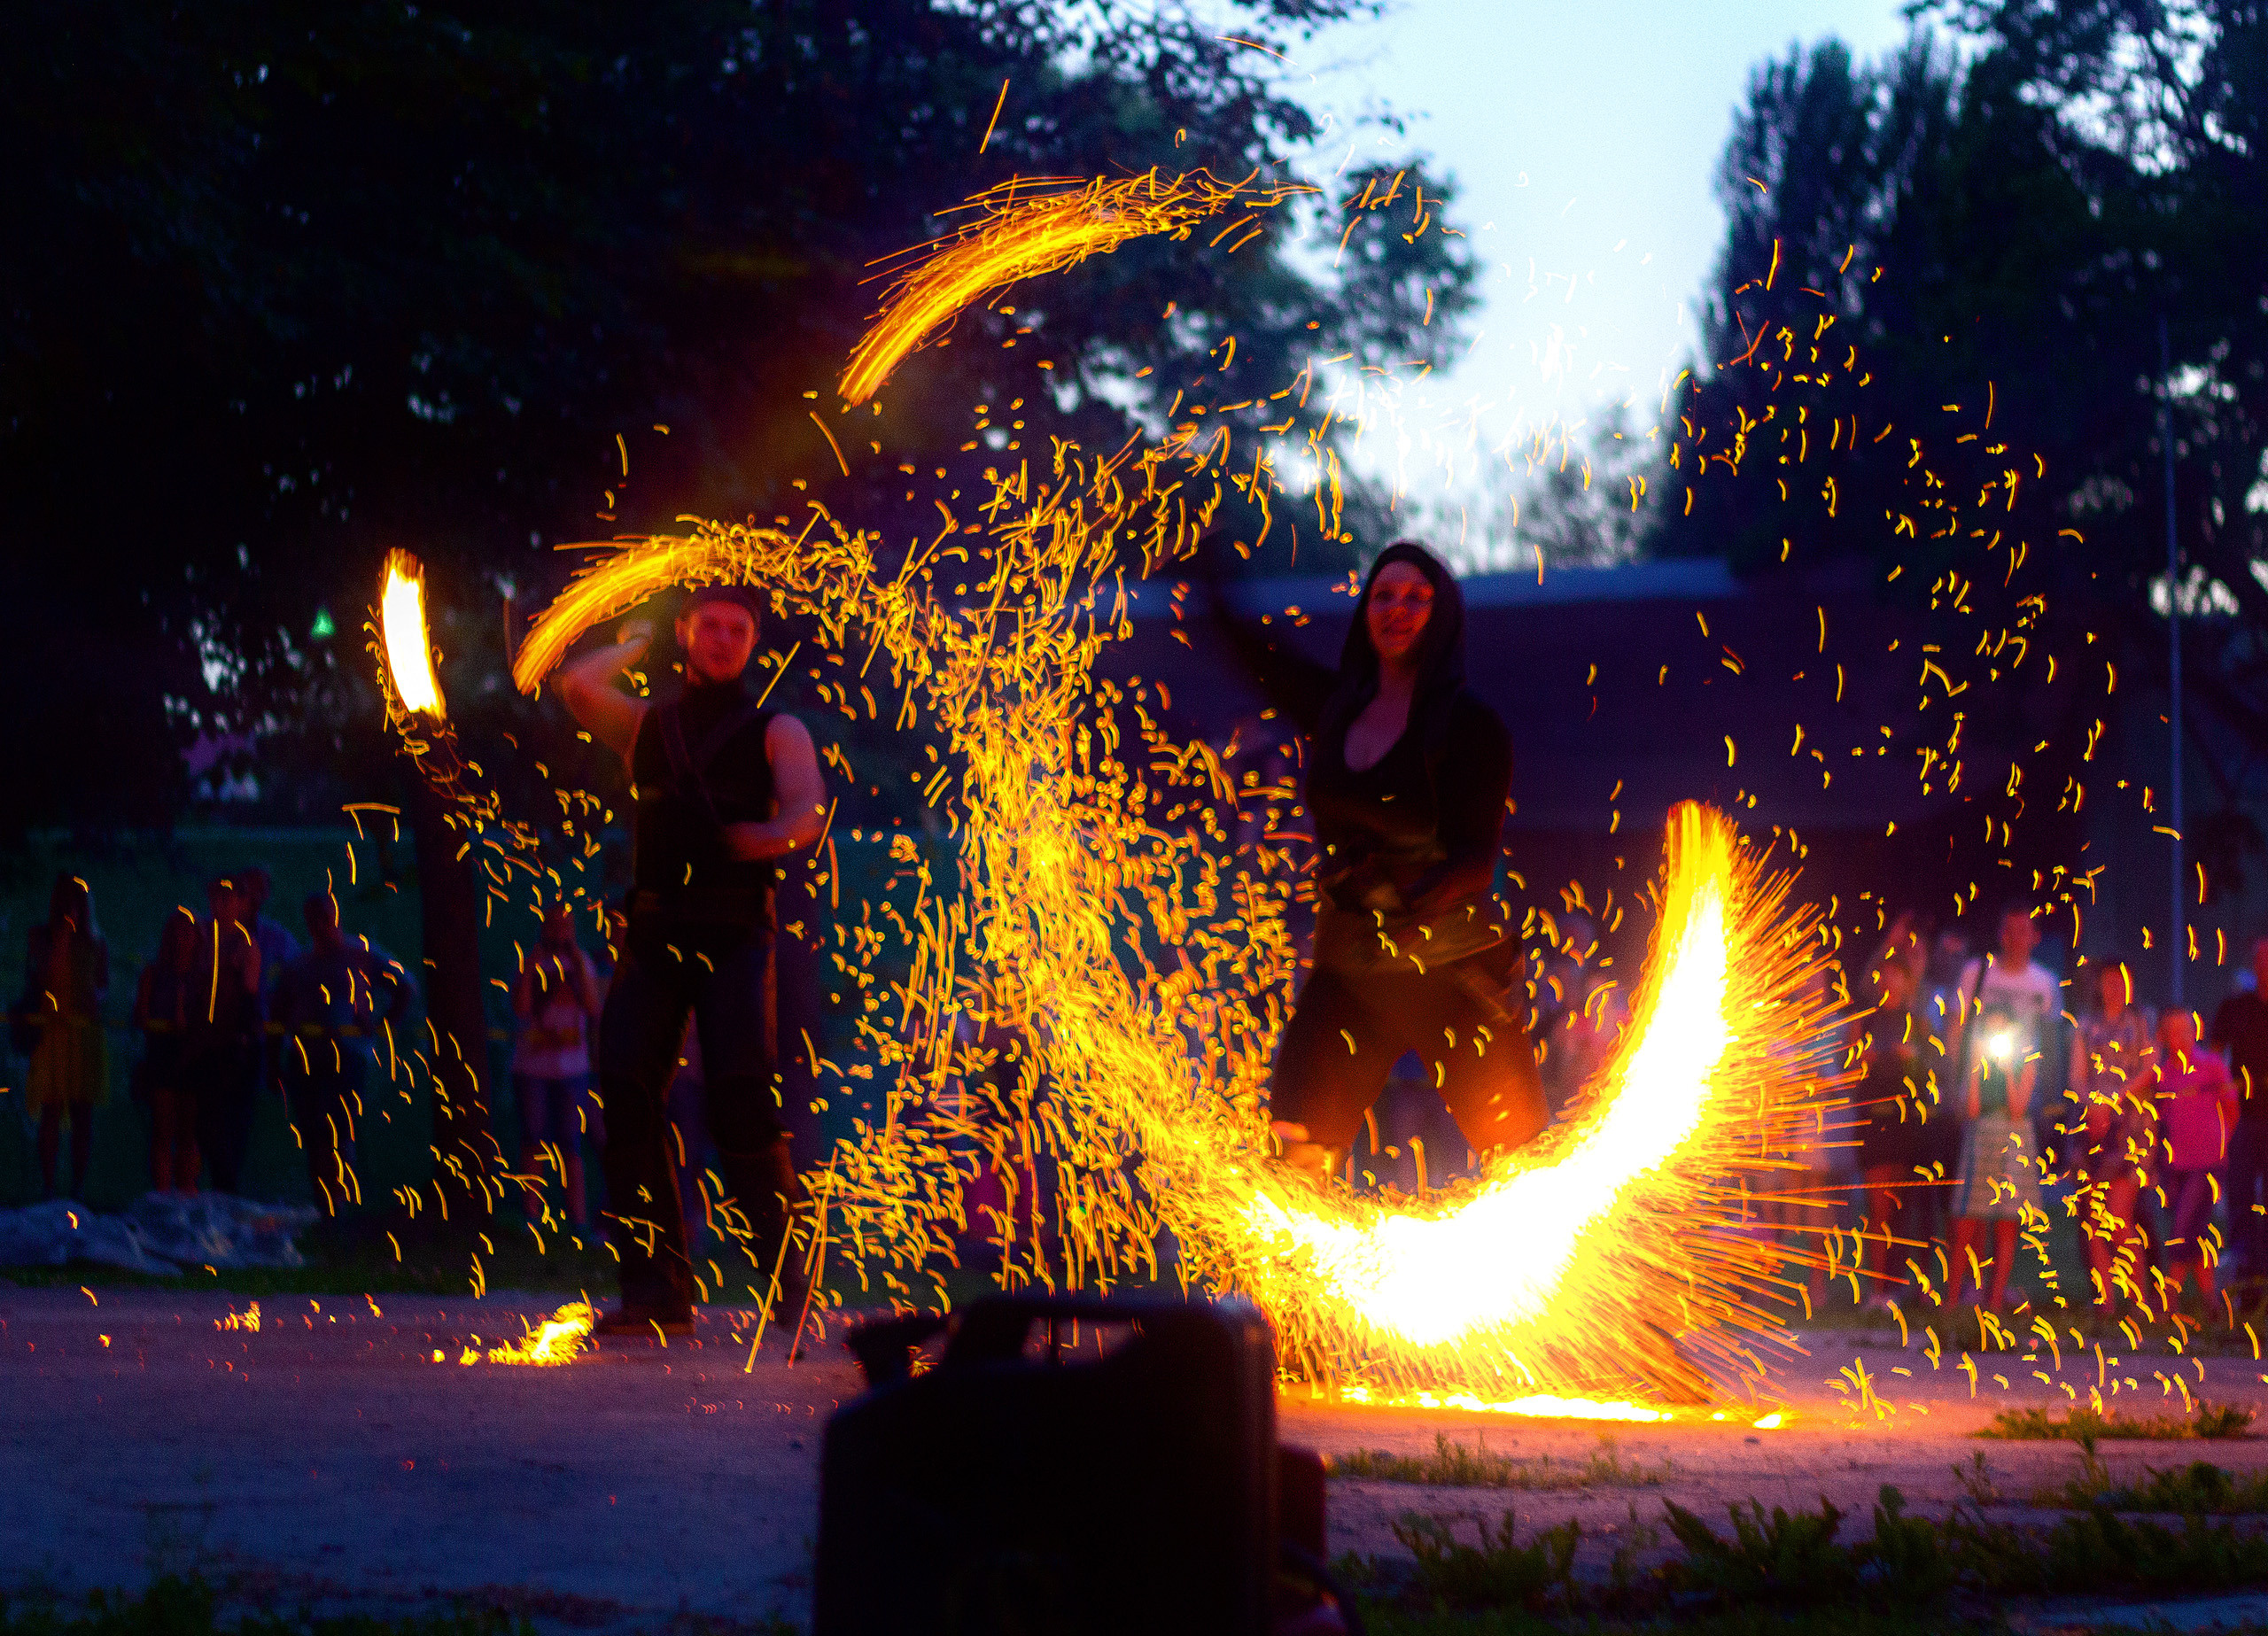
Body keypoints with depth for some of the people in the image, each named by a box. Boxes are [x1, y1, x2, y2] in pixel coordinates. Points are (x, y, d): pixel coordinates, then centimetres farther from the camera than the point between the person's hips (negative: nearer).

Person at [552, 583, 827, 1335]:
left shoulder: (773, 731, 13)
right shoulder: (646, 725, 22)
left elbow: (809, 812, -4)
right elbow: (576, 687, 4)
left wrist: (776, 834, -23)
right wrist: (635, 644, 16)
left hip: (734, 934, -3)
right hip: (654, 931, 3)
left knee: (741, 1093, -19)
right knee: (627, 1093, -12)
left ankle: (782, 1267, -7)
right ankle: (657, 1287, -9)